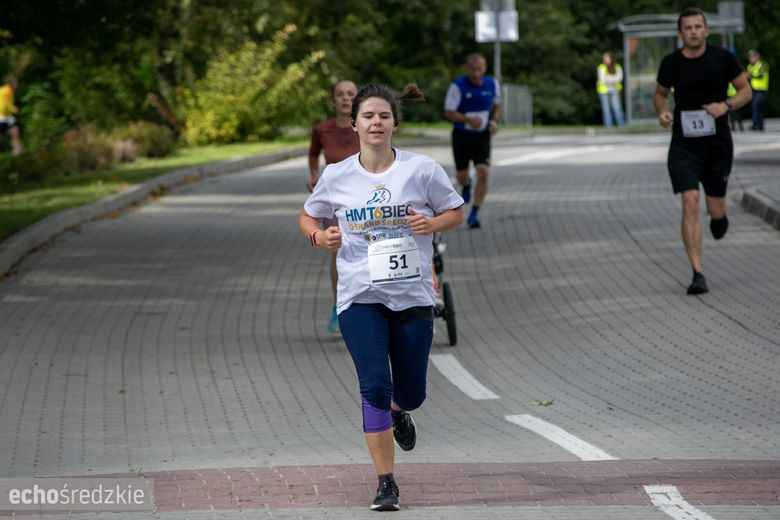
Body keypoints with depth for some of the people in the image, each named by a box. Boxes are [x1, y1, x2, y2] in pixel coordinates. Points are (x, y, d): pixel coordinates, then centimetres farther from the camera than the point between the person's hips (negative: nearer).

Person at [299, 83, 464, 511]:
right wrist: (319, 236, -8)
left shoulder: (422, 169, -5)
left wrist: (432, 224, -15)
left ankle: (397, 413, 48)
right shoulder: (336, 176, -1)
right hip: (360, 297, -1)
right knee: (375, 385, -13)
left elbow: (456, 212, 7)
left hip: (413, 296, 1)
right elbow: (307, 216, 15)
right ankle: (385, 483, -4)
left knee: (411, 393, 8)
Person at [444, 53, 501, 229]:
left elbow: (497, 105, 12)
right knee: (462, 176, 8)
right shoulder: (458, 86, -18)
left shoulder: (492, 84, -6)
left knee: (483, 173, -16)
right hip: (462, 135, -1)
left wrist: (494, 121, -9)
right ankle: (466, 185, 48)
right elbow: (448, 112, -15)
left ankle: (474, 215, -8)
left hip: (482, 136, 1)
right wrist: (468, 120, -31)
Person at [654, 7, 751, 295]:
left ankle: (719, 216, 47)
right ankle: (698, 274, -12)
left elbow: (745, 90, 5)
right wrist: (662, 112, -4)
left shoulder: (722, 58, -3)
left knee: (715, 210, 5)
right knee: (690, 204, -14)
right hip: (684, 144, 0)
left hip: (717, 142, 0)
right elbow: (660, 93, 18)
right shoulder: (671, 63, 0)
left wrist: (726, 105, -14)